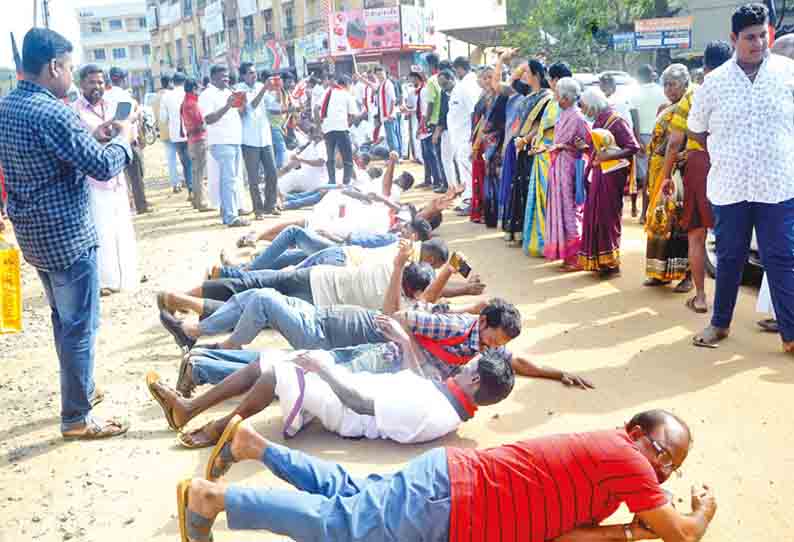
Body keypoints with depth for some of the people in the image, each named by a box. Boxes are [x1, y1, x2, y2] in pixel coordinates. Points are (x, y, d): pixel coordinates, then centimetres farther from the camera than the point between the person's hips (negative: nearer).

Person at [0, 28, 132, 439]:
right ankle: (76, 418, 9)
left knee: (63, 319, 22)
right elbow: (103, 167, -20)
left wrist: (93, 136, 13)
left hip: (33, 234, 9)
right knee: (80, 326, 1)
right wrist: (122, 138, -2)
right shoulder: (51, 112, -22)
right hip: (67, 236, -9)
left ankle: (80, 389, 37)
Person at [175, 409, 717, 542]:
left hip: (452, 482, 8)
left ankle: (251, 443, 25)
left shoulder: (599, 455, 15)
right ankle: (210, 497, 4)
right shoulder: (620, 454, -11)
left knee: (349, 495, 18)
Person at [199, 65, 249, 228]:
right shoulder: (208, 95, -6)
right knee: (229, 180, -11)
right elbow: (208, 119, -15)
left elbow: (236, 114, 27)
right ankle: (231, 217, -11)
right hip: (221, 142, -9)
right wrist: (227, 106, -21)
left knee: (231, 179, 12)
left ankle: (228, 211, 20)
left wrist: (241, 104, 6)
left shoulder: (228, 92, 20)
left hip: (234, 141, 9)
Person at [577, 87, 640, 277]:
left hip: (612, 174, -7)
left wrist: (609, 156, -21)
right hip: (598, 174, 8)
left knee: (608, 215, -3)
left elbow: (633, 147, -15)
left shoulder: (616, 121, -11)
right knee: (594, 214, 6)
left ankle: (612, 261, 5)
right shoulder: (598, 121, 11)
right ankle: (599, 260, 13)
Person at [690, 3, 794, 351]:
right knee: (729, 258, 12)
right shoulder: (714, 81, 3)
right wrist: (723, 154, 9)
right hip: (729, 188, 1)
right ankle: (720, 323, 27)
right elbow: (695, 129, 15)